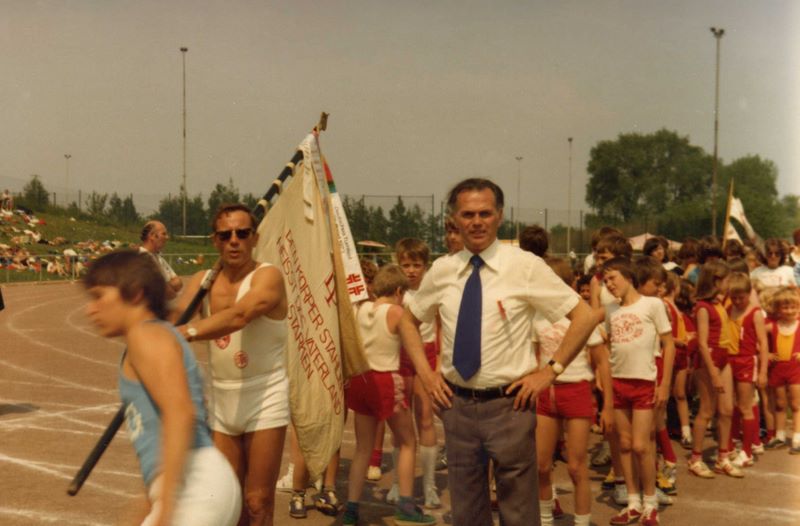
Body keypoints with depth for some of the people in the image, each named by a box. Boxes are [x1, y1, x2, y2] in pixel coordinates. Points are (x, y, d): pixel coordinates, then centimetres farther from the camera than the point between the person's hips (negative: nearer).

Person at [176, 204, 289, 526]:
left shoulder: (267, 276, -11)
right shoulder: (203, 281, 7)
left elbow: (239, 316, -30)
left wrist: (188, 333, -42)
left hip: (264, 400, -5)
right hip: (221, 400, 5)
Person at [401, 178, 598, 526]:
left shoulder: (525, 266, -8)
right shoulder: (442, 271, 3)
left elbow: (585, 316, -6)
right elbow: (409, 320, 20)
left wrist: (550, 371, -8)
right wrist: (424, 372, 8)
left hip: (508, 404, -3)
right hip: (457, 404, 4)